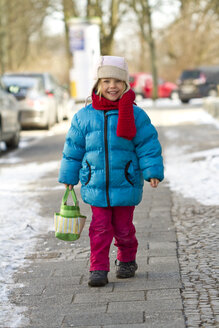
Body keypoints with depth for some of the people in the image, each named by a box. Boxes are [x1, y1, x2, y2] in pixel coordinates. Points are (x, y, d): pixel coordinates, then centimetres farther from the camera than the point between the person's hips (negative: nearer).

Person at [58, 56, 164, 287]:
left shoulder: (135, 115, -3)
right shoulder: (84, 116, 2)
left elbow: (148, 145, 0)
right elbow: (73, 149, 10)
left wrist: (152, 171, -9)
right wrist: (69, 177, 12)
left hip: (125, 185, -1)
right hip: (96, 186, 1)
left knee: (123, 227, 11)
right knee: (100, 228, 1)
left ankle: (127, 260, 33)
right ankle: (98, 269, 7)